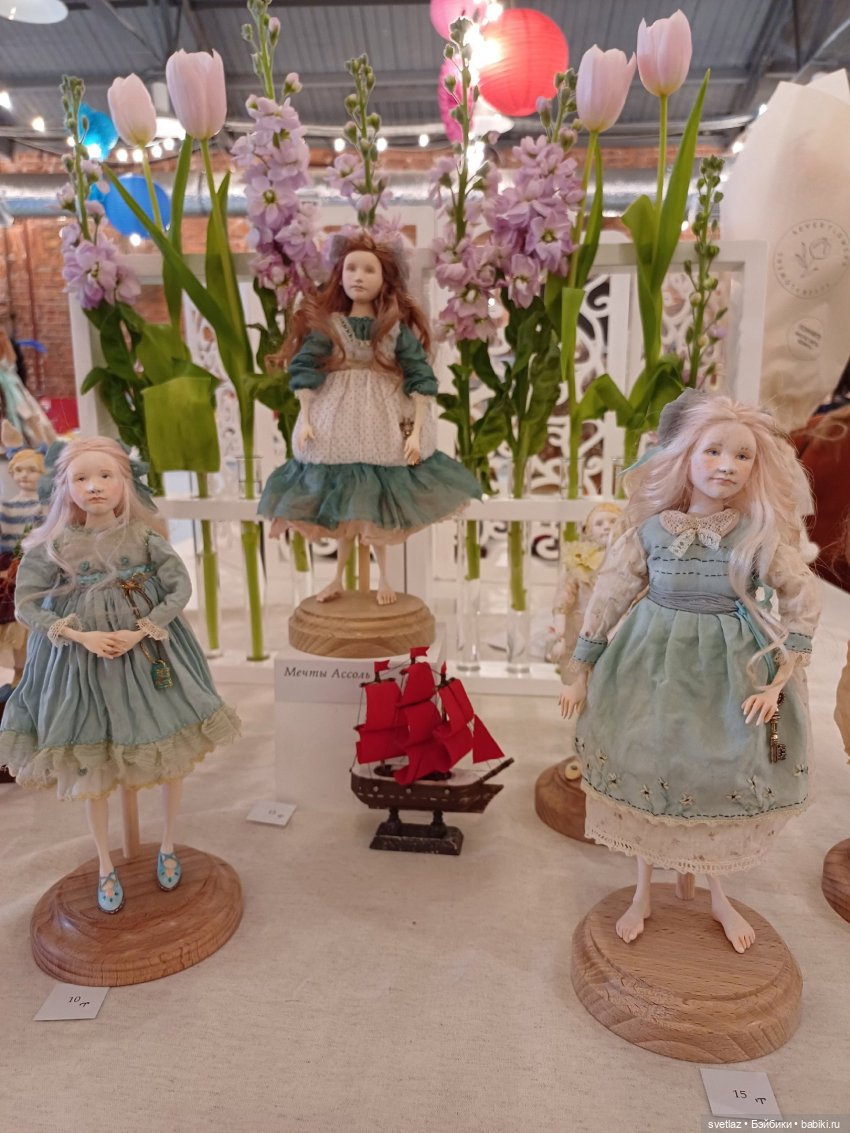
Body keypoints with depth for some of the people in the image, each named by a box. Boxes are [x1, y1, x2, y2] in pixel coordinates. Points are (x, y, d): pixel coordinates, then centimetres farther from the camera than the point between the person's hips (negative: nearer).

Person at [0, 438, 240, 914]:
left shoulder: (144, 535, -10)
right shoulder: (54, 544, -10)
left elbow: (181, 588, -9)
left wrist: (140, 632, -19)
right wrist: (82, 636, -17)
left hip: (149, 656, 0)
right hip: (83, 662, 0)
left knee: (171, 760, 11)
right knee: (91, 772, 12)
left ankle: (168, 846, 37)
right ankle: (106, 866, 35)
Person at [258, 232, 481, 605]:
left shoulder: (397, 327, -4)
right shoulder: (326, 324, -2)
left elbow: (420, 378, -7)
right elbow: (304, 371, -3)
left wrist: (417, 430, -14)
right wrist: (305, 420, -11)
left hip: (385, 424, -1)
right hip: (337, 421, 1)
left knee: (377, 502, 9)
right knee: (341, 502, 11)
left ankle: (383, 577, 28)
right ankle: (339, 577, 28)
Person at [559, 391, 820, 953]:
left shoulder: (760, 536, -8)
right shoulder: (650, 529, -7)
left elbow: (804, 599, 0)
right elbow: (608, 597, -2)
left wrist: (779, 680, -7)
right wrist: (580, 673, 1)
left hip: (730, 672, 0)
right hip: (655, 667, 0)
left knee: (726, 783, 11)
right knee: (649, 777, 11)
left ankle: (719, 896, 39)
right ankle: (644, 894, 34)